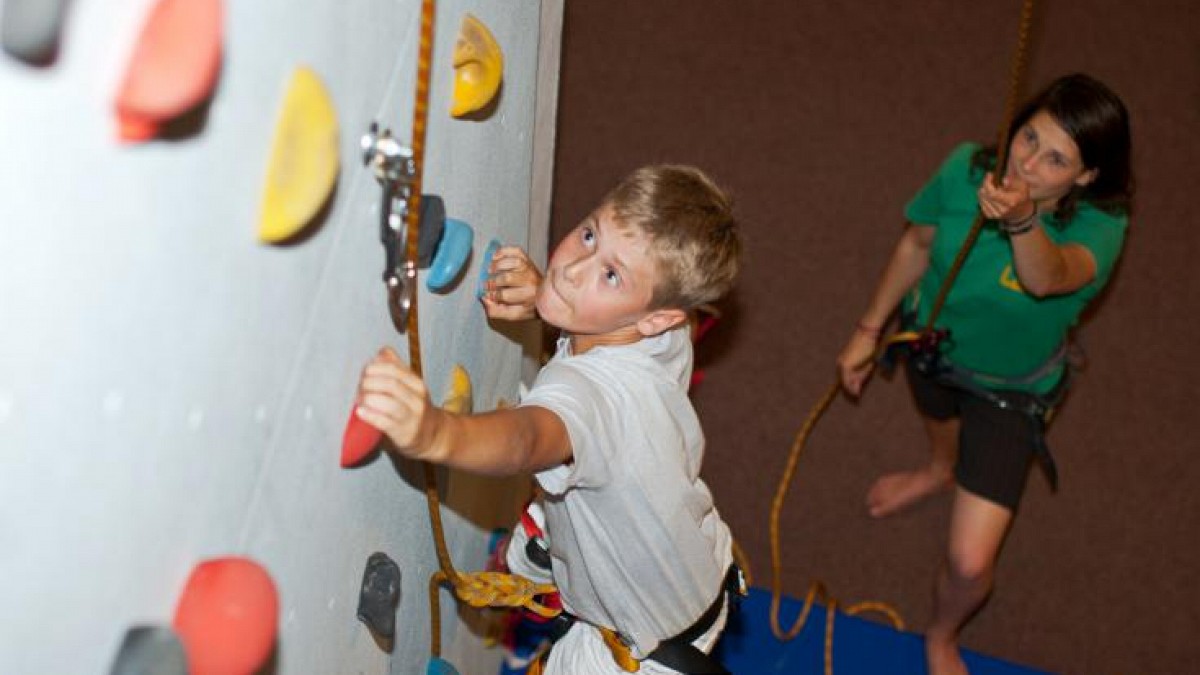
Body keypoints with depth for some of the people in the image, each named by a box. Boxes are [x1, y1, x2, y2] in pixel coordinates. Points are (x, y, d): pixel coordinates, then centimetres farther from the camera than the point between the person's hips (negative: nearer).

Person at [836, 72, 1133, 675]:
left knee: (970, 563, -6)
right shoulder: (965, 169, -24)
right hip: (932, 343, 3)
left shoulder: (1100, 226, -33)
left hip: (1009, 389, -3)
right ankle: (942, 471, 78)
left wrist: (1020, 220, -77)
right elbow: (916, 245, -6)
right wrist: (868, 329, 0)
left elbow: (1047, 279, -56)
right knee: (941, 424, 38)